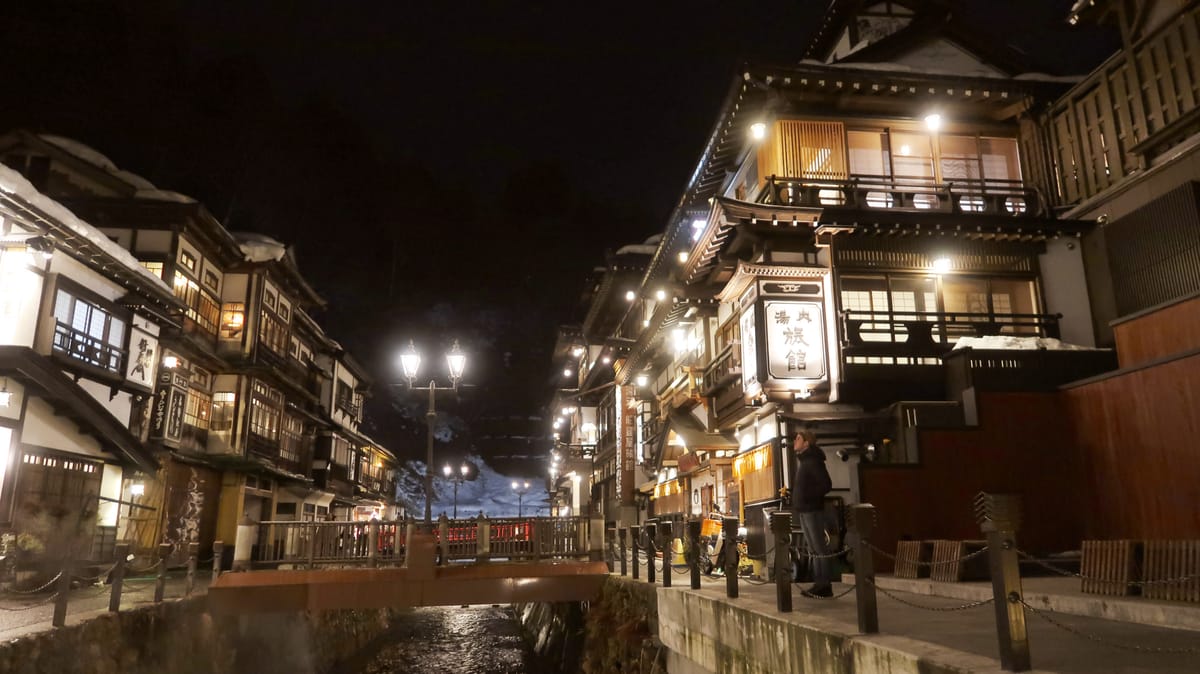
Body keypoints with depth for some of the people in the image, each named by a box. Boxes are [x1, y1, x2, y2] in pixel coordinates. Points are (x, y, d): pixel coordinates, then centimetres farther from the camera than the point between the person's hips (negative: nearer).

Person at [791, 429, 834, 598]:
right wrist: (796, 504, 11)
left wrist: (808, 497, -18)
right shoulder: (801, 459, 15)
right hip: (803, 510, 10)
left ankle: (825, 585, -1)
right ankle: (819, 583, 18)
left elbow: (826, 484, -19)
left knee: (819, 548, -4)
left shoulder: (813, 460, -13)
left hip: (812, 509, -10)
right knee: (813, 549, 12)